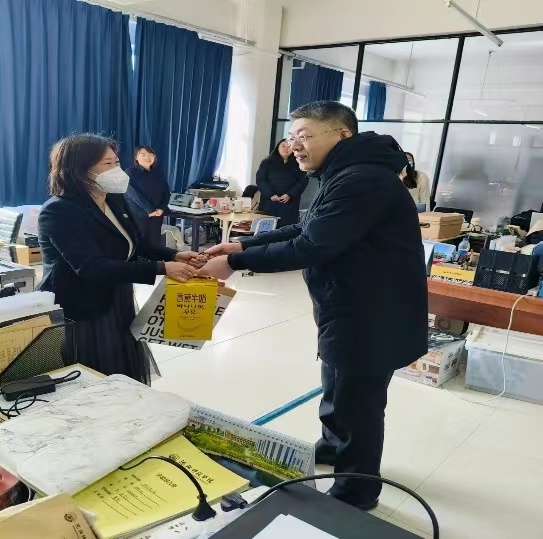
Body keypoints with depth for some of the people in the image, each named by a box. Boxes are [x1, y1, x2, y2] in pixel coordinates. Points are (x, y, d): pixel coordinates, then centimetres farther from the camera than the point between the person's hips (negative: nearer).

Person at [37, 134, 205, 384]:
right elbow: (93, 267, -31)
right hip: (77, 317, -8)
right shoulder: (60, 211, -20)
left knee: (126, 385, 16)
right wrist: (161, 269, -35)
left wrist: (174, 256, -8)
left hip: (117, 308, 8)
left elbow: (137, 244, 12)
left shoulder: (115, 201, 6)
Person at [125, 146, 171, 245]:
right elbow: (134, 193, -13)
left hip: (157, 215, 4)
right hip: (137, 214, -4)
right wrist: (150, 210, -20)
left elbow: (166, 191, 8)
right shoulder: (130, 172, -2)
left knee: (155, 243, 3)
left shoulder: (158, 172, 13)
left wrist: (162, 209, -9)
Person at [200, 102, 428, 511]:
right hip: (348, 310, 11)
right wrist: (243, 246, 0)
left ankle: (356, 494, 28)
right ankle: (333, 446, 52)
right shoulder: (345, 176, 11)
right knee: (337, 389, 28)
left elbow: (310, 248, -29)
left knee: (357, 403, 6)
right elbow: (307, 231, 11)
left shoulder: (362, 180, -26)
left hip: (374, 318, -11)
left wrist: (236, 263, -21)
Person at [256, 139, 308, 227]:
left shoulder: (298, 165, 12)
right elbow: (260, 180, 1)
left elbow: (303, 181, 3)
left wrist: (290, 195, -11)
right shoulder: (267, 162, 10)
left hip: (289, 205, 0)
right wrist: (270, 195, -13)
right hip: (269, 203, 0)